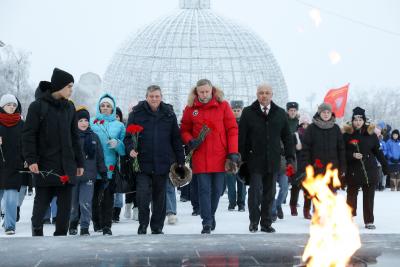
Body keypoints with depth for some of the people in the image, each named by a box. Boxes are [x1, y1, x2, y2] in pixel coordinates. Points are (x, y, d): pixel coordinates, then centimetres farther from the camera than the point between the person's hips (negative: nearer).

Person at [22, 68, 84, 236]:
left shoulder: (69, 107, 12)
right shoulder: (38, 106, -5)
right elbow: (28, 134, -7)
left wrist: (79, 162, 15)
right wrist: (31, 159, -15)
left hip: (67, 166, 5)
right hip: (45, 166, -5)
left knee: (65, 205, 2)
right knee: (42, 202, 2)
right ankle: (37, 231, 23)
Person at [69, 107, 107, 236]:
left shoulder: (94, 137, 7)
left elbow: (99, 157, 11)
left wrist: (103, 173, 8)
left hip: (88, 176, 1)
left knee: (86, 203, -7)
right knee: (73, 203, 9)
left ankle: (85, 228, 1)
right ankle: (73, 225, 27)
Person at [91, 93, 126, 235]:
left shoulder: (119, 125, 11)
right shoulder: (91, 123, 10)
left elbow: (124, 148, 7)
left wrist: (117, 144, -14)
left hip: (111, 167, 0)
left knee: (108, 197, -3)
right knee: (95, 195, 4)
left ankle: (106, 225, -1)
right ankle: (96, 222, 17)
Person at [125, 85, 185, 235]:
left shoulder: (169, 114, 8)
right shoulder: (137, 113, 2)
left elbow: (176, 138, 10)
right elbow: (128, 135, 4)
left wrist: (180, 161, 7)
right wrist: (130, 148, -16)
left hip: (162, 163, 2)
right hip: (143, 162, -2)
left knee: (160, 197, 8)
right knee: (143, 194, -11)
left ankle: (157, 227, 20)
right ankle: (143, 224, 7)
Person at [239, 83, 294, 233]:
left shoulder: (280, 113, 10)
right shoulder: (248, 113, 2)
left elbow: (287, 137, 13)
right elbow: (241, 137, 2)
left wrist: (290, 157, 5)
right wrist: (241, 159, -3)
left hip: (273, 162, 3)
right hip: (254, 161, -3)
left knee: (270, 194, 7)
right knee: (255, 191, -5)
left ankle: (266, 223, 16)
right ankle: (254, 221, 11)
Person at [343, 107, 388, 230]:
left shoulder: (371, 134, 2)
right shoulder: (347, 134, -3)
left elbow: (378, 151, 7)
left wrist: (385, 165, 7)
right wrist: (352, 155, -19)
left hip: (370, 169, 1)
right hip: (353, 170, -1)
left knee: (369, 196, 4)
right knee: (351, 195, 8)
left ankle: (369, 221, 10)